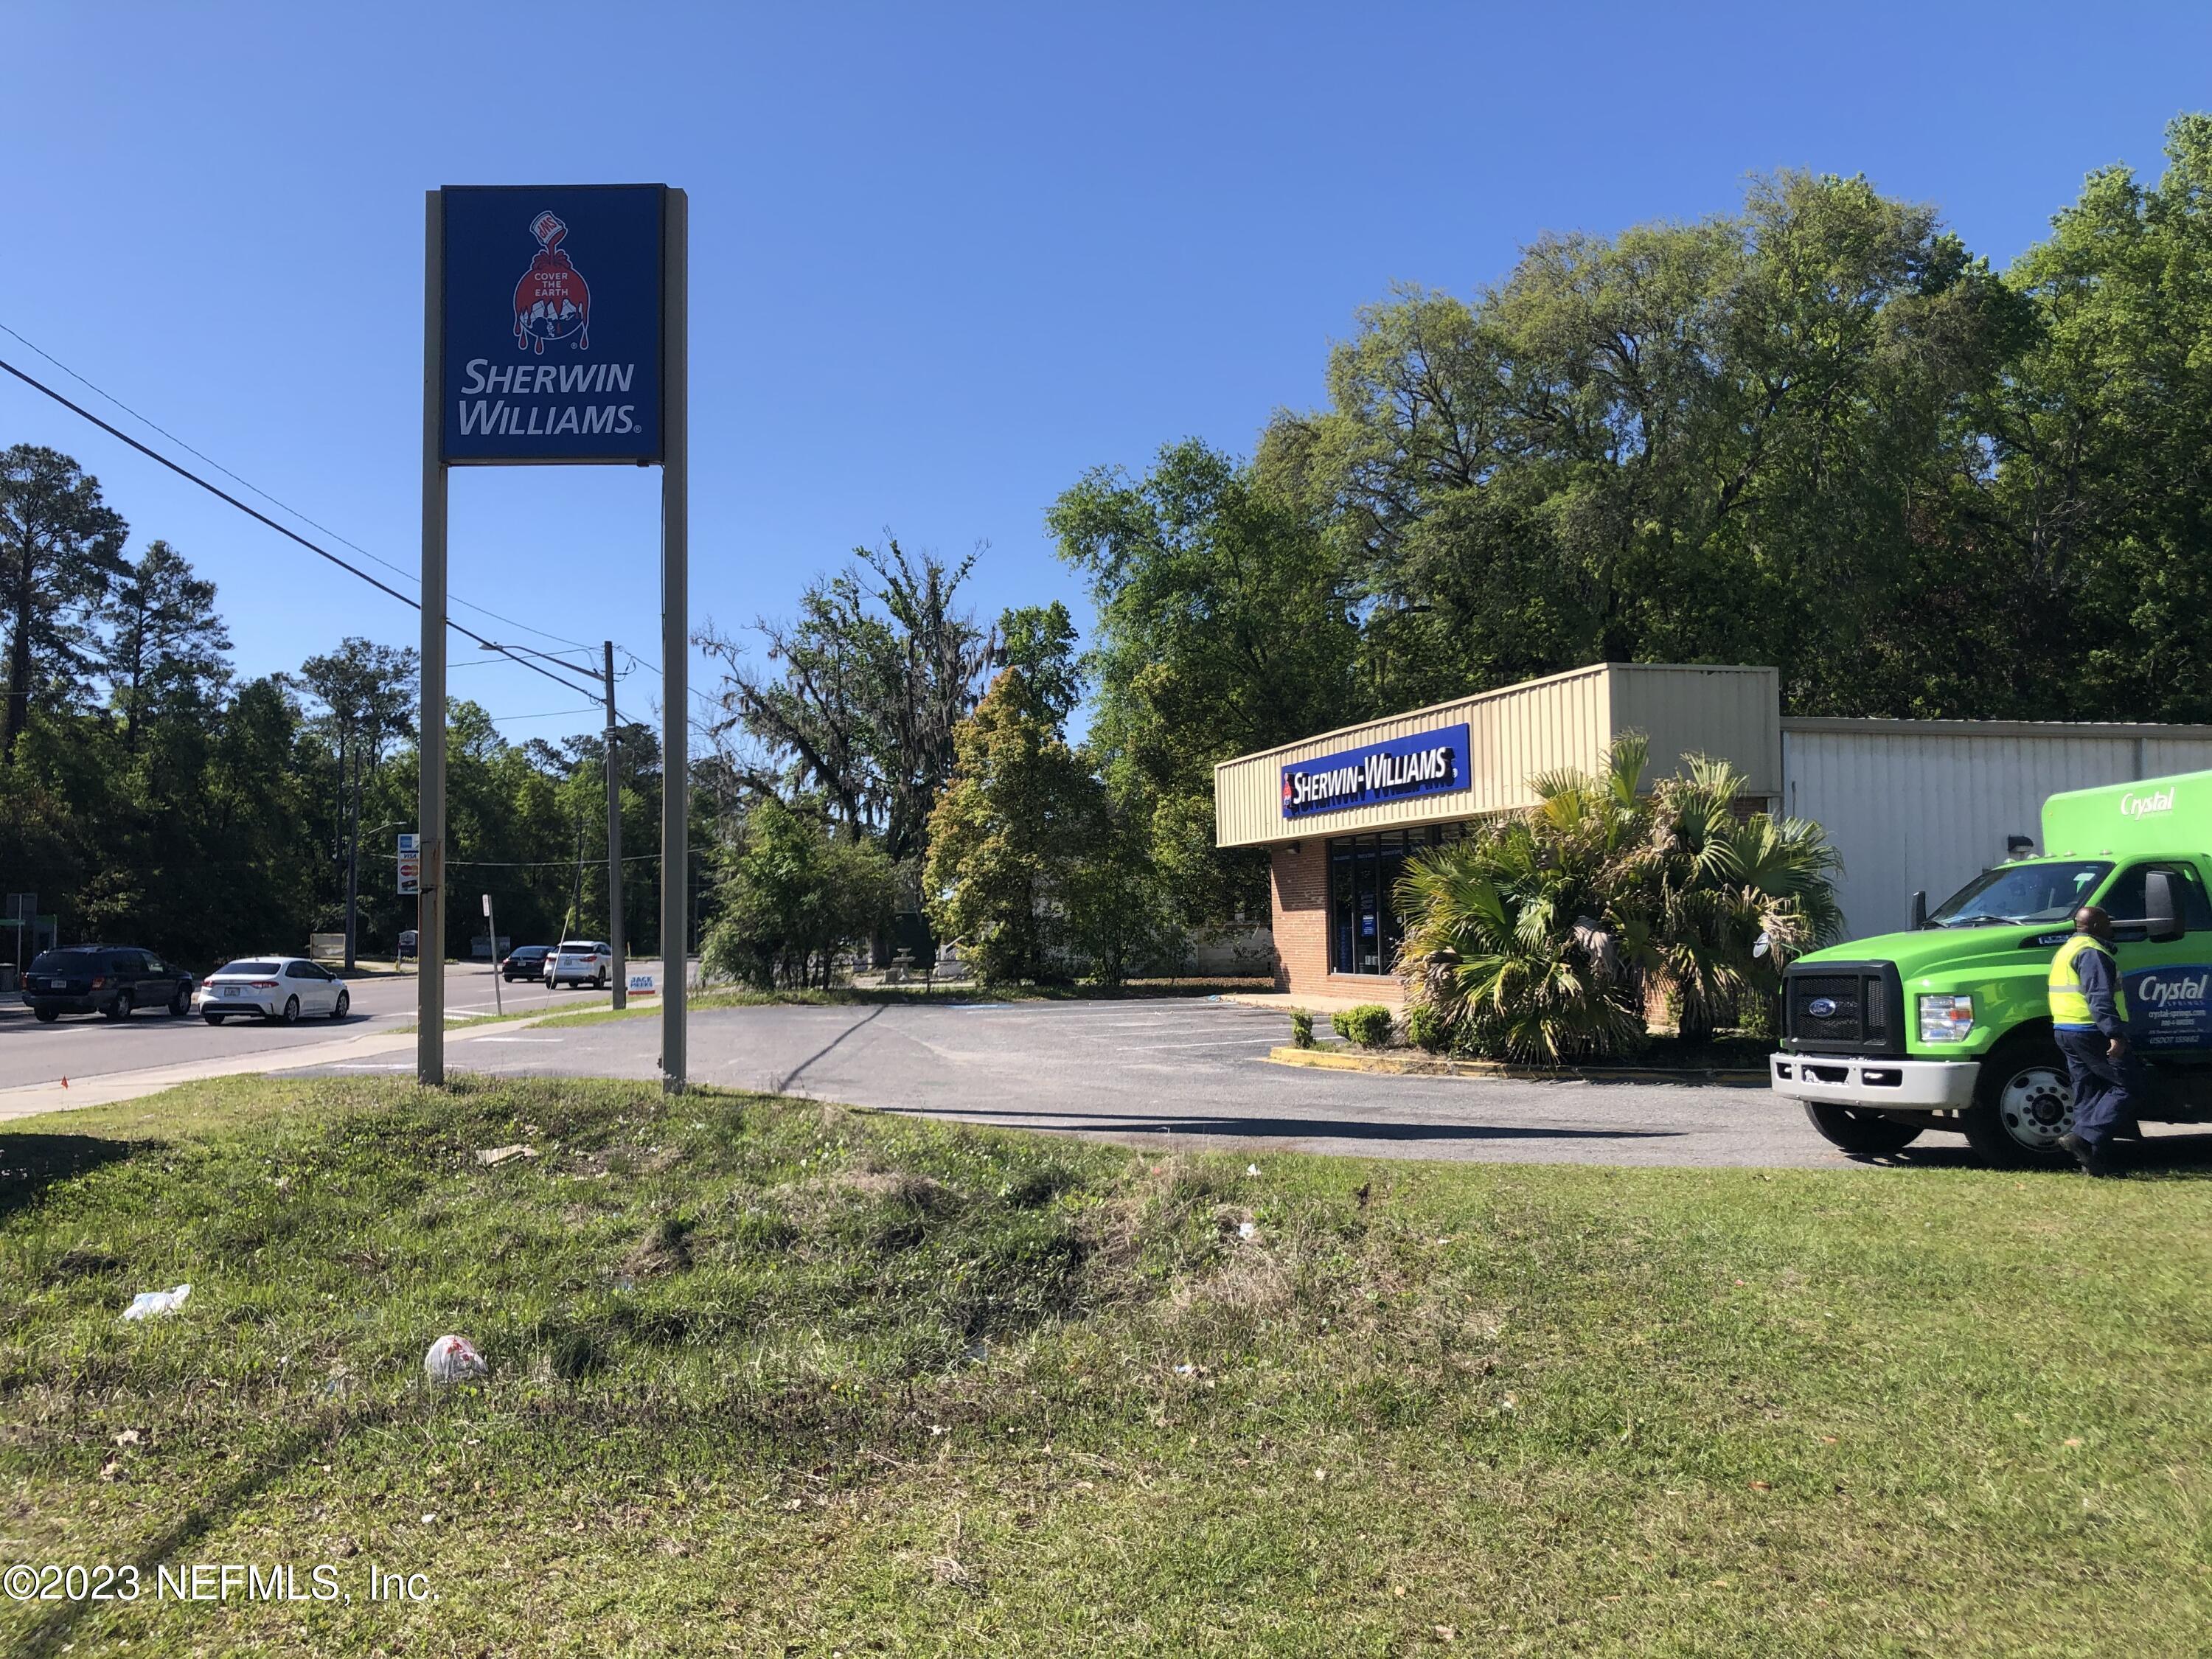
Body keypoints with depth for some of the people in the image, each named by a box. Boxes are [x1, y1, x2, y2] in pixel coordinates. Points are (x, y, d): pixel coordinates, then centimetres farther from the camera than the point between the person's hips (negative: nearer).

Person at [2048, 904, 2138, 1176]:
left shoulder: (2066, 950, 21)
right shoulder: (2092, 952, -12)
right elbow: (2100, 999, -23)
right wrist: (2116, 1034, -28)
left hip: (2066, 1031, 10)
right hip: (2092, 1032, -10)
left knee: (2087, 1093, 11)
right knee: (2124, 1088, -7)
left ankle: (2091, 1159, 10)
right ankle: (2084, 1138, -19)